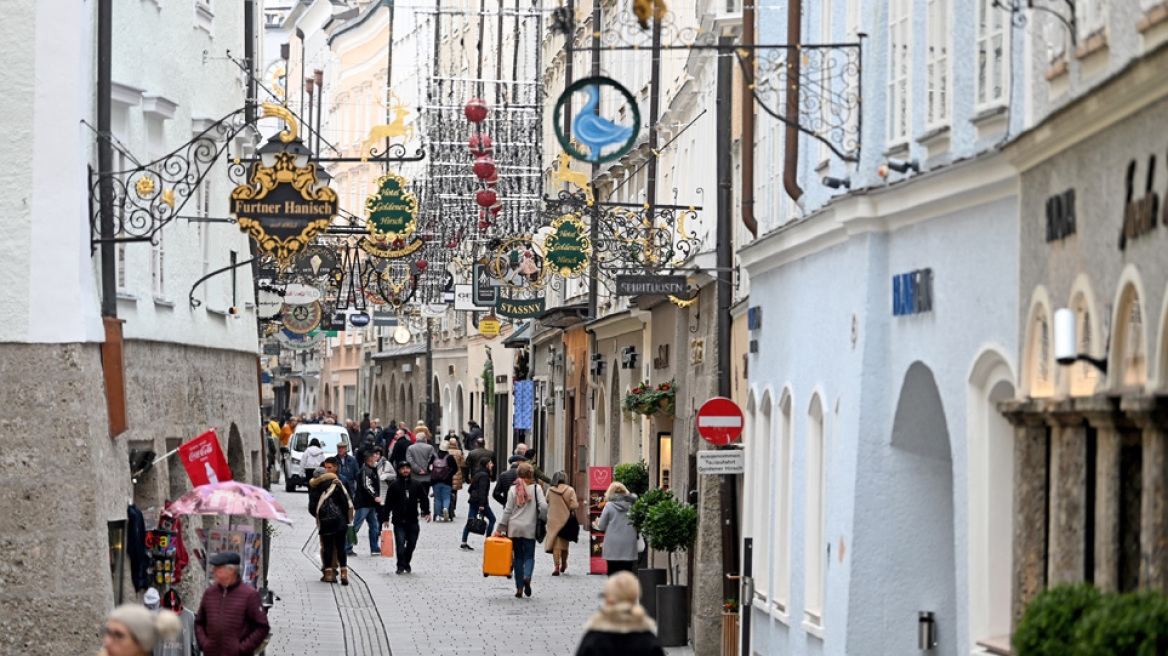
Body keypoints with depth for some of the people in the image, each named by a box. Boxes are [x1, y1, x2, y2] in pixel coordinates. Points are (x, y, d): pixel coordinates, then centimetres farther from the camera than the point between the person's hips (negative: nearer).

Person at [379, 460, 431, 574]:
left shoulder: (416, 485, 8)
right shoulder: (394, 486, 2)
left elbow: (424, 499, 12)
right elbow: (388, 503, 4)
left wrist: (426, 512, 0)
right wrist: (385, 518, 2)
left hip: (412, 521, 2)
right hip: (399, 522, -2)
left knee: (411, 544, 7)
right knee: (400, 544, -11)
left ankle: (406, 564, 23)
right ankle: (401, 566, -9)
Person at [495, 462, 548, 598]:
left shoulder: (513, 489, 0)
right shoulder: (536, 488, -3)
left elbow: (508, 510, 0)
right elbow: (543, 507, -11)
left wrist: (500, 528, 4)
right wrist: (543, 520, 6)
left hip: (514, 527, 1)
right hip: (530, 527, -1)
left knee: (518, 556, 9)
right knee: (529, 555, 7)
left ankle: (519, 588, 7)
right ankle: (527, 577, -23)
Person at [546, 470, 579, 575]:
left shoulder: (550, 491, -4)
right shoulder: (570, 490, -7)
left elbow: (546, 504, 2)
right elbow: (574, 506, -12)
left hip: (553, 520, -1)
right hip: (565, 520, 1)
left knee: (555, 544, -1)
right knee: (564, 544, 17)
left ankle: (557, 567, -13)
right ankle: (563, 565, 32)